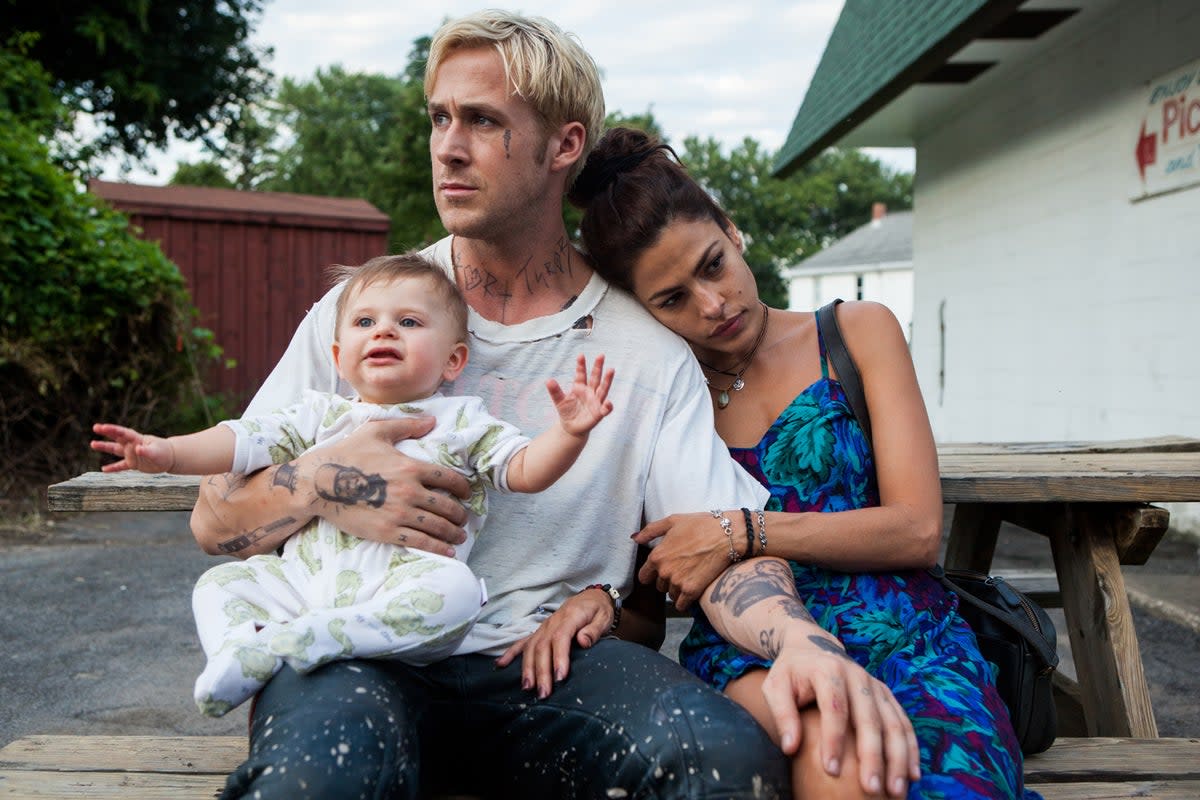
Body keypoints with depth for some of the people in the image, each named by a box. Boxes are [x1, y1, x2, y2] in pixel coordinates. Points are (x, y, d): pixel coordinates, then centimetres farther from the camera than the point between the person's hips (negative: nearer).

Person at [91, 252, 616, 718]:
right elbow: (244, 441, 12)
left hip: (402, 586, -4)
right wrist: (167, 453, -1)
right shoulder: (321, 415, 19)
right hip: (303, 581, 4)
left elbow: (526, 469, 3)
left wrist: (569, 432, -16)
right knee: (220, 582, -2)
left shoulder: (462, 421, 12)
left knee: (454, 587, -34)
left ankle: (291, 641, -36)